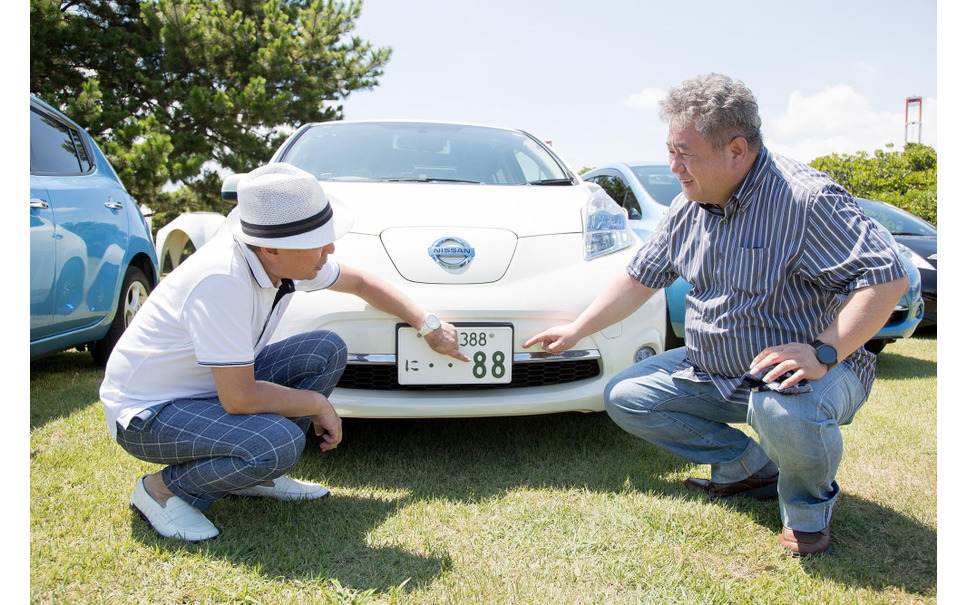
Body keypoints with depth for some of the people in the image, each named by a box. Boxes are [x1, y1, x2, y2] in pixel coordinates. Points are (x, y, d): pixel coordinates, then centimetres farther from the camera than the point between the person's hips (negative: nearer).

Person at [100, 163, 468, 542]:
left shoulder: (286, 257, -9)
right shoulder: (222, 280, -34)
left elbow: (360, 282, 9)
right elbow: (239, 399, -30)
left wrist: (427, 324, 8)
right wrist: (318, 403, -16)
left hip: (216, 385, 8)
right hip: (147, 411, -8)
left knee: (327, 350, -4)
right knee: (279, 443, -31)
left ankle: (254, 475, 6)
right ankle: (164, 489, -4)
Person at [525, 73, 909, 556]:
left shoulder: (806, 199, -21)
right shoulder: (688, 207, 2)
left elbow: (887, 278, -24)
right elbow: (640, 278, 12)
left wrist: (823, 353, -34)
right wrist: (576, 330, 12)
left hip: (797, 370, -7)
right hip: (714, 371, 8)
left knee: (783, 410, -40)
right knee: (623, 397, 1)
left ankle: (808, 501, -3)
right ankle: (750, 466, 10)